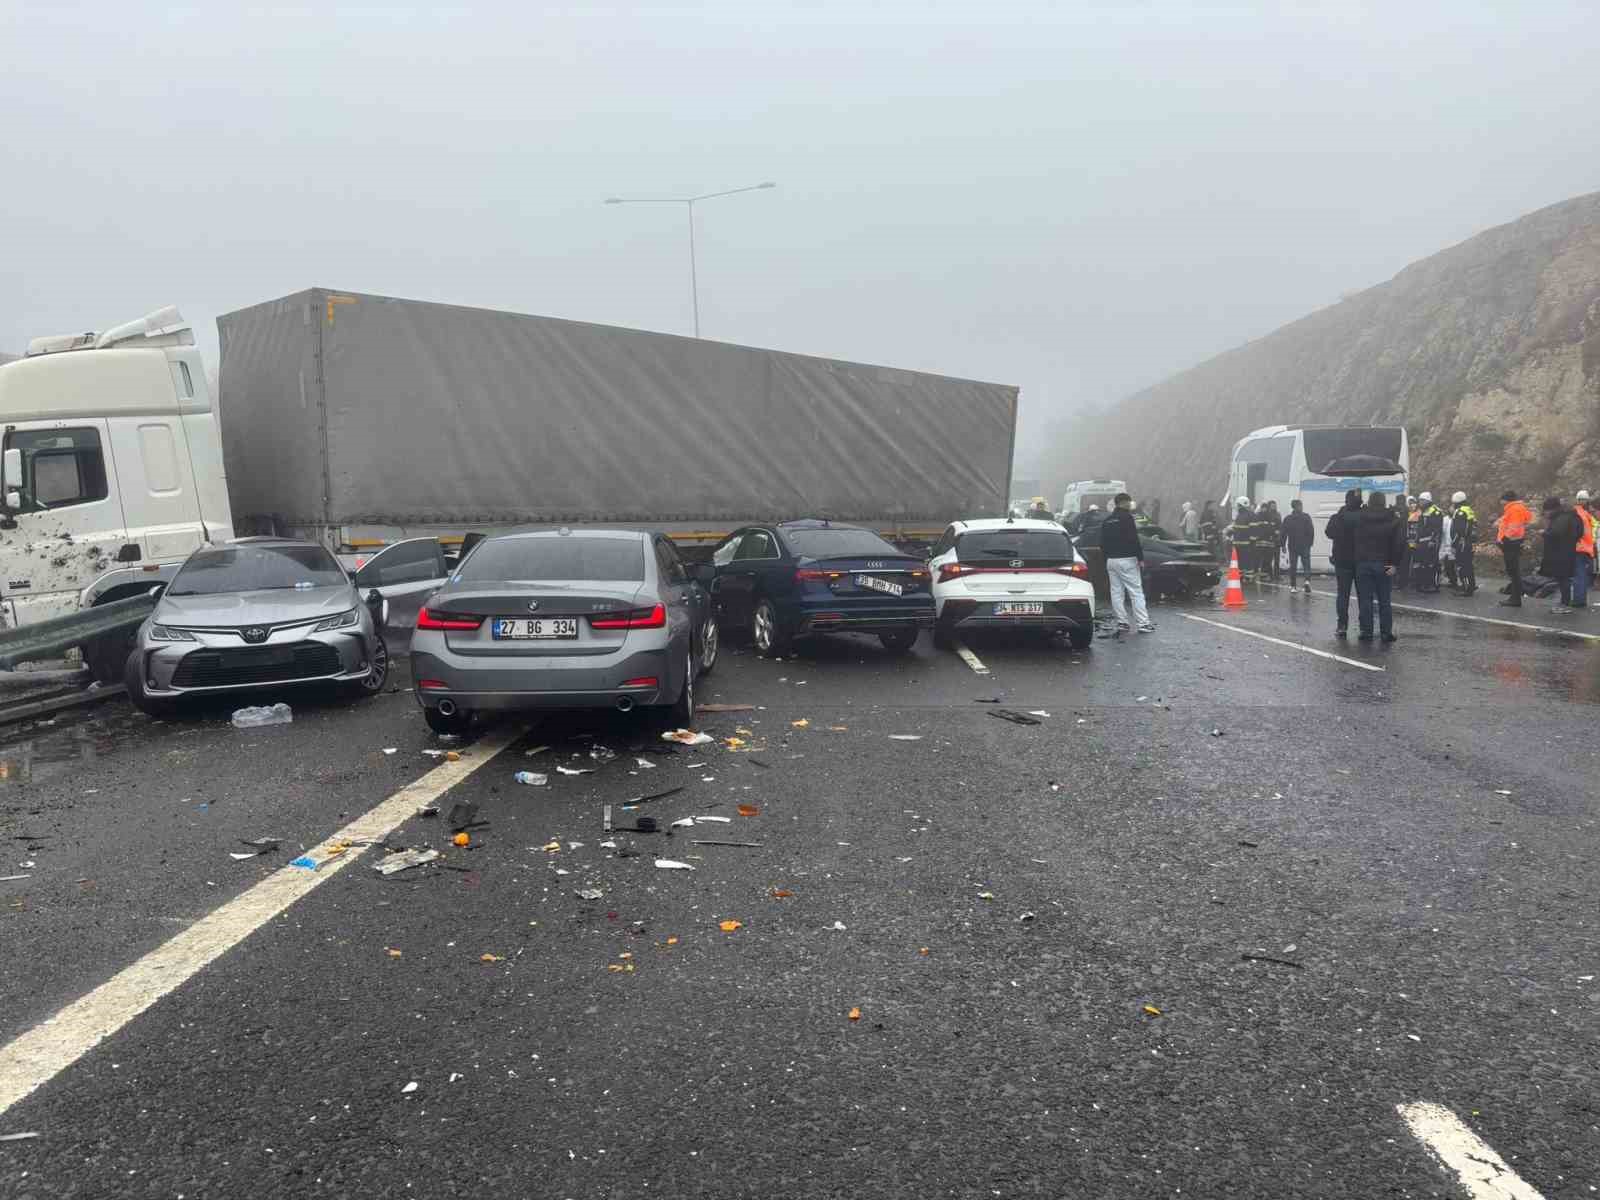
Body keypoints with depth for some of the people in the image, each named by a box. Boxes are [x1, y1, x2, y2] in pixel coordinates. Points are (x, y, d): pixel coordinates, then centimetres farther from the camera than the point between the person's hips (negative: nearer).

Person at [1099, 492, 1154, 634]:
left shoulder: (1107, 520, 14)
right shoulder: (1126, 517, -9)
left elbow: (1102, 543, 17)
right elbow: (1134, 540, -15)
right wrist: (1140, 558, -11)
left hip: (1110, 561, 7)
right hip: (1126, 560, -7)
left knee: (1116, 593, 8)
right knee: (1136, 592, -5)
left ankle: (1122, 622, 7)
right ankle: (1143, 623, -8)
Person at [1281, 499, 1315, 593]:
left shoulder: (1287, 519, 3)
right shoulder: (1306, 517, -4)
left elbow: (1283, 533, 2)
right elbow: (1311, 531, -8)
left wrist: (1283, 545, 9)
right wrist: (1310, 542, 2)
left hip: (1292, 546, 2)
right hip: (1305, 546, -2)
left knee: (1293, 566, 9)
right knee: (1306, 564, 3)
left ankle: (1292, 586, 8)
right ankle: (1307, 580, -21)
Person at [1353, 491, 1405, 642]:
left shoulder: (1359, 518, 1)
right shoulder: (1394, 520, -1)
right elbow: (1400, 543, -8)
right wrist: (1395, 564, -8)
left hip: (1363, 564, 0)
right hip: (1384, 565, 0)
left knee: (1365, 600, 4)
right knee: (1384, 601, 7)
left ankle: (1366, 631, 4)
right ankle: (1386, 632, 7)